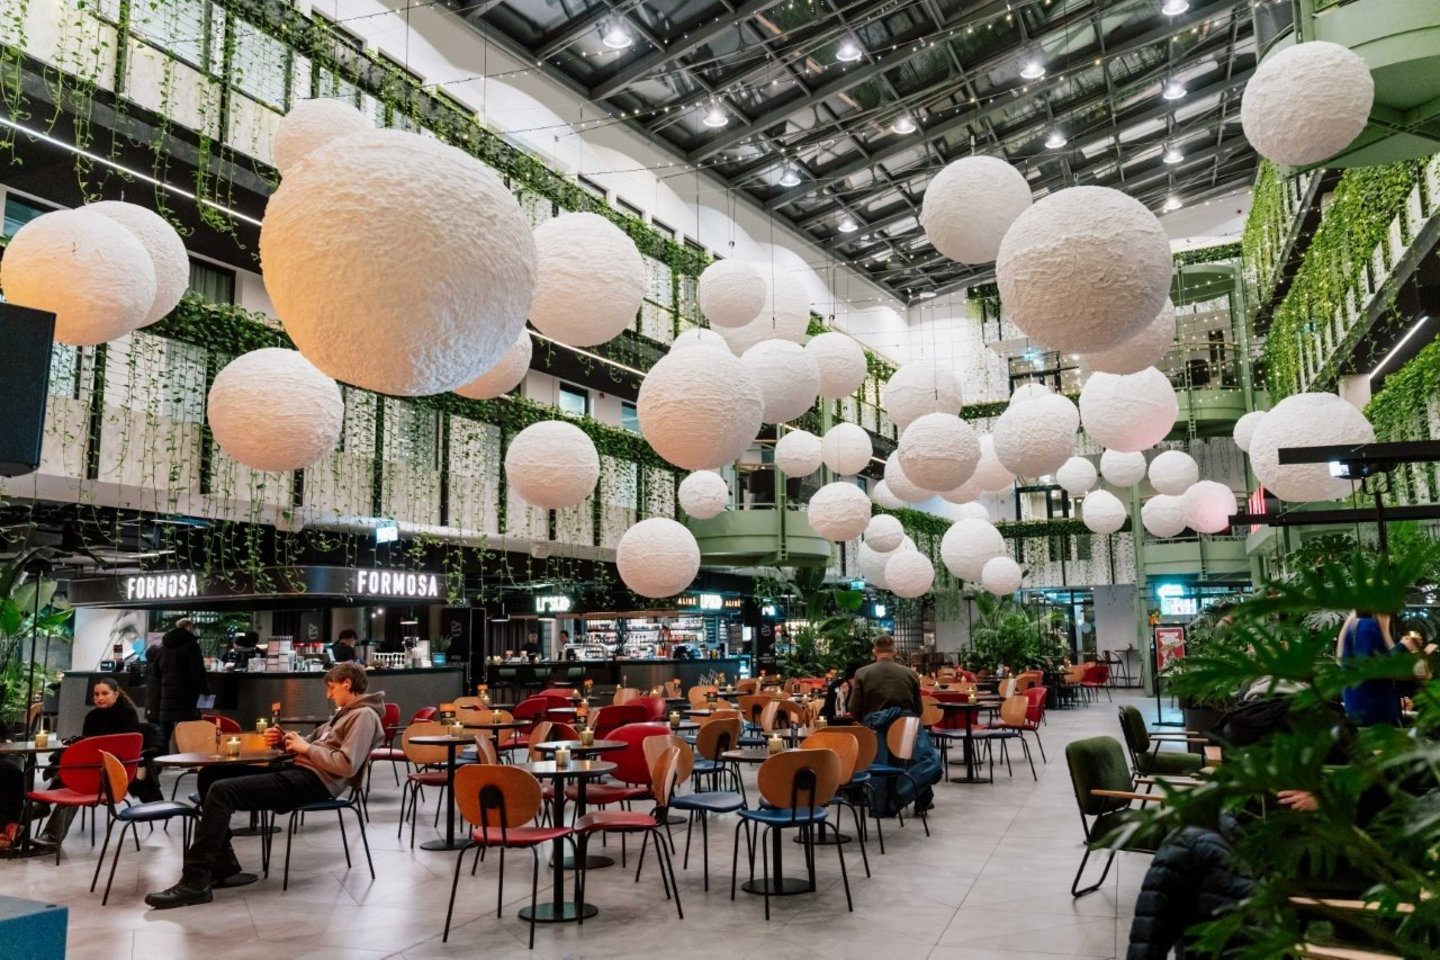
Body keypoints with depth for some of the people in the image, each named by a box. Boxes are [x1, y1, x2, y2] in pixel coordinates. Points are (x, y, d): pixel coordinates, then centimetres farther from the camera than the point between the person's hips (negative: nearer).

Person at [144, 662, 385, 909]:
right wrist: (285, 740, 6)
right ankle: (224, 867, 5)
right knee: (210, 775, 8)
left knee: (222, 791, -20)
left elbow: (347, 766, -21)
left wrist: (307, 748, -11)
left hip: (314, 781, -11)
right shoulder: (344, 713, 24)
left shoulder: (364, 715, -9)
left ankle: (195, 883, -17)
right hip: (298, 771, 11)